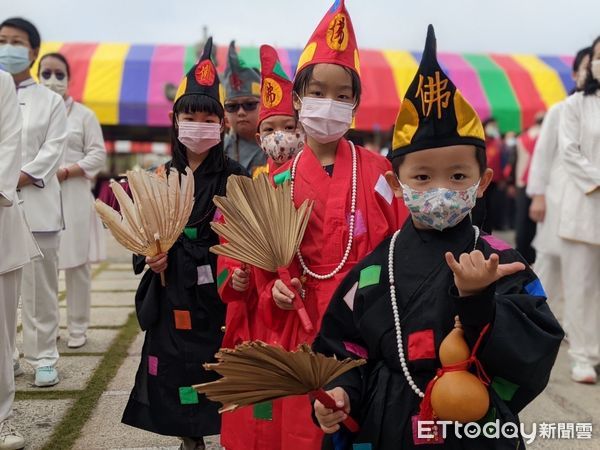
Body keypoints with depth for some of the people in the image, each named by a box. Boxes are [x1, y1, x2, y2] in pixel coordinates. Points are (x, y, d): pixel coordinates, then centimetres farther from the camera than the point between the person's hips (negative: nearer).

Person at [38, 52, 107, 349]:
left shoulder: (83, 114, 5)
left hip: (73, 197, -1)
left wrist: (65, 172, -13)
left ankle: (77, 328, 12)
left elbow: (98, 155, -1)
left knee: (76, 264, 2)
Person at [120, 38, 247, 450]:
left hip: (220, 293, -3)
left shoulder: (235, 177, -3)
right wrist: (150, 257, -7)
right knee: (178, 374, 9)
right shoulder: (161, 178, 7)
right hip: (173, 296, 3)